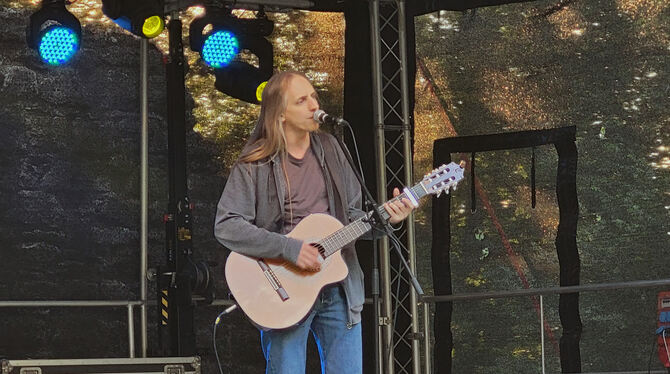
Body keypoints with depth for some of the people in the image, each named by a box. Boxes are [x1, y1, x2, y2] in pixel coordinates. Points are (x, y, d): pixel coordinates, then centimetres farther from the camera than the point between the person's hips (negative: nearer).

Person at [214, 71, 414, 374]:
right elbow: (226, 226, -14)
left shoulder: (329, 149, 10)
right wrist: (289, 248, -21)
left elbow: (352, 215, 13)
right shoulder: (254, 166, -6)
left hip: (339, 290, 4)